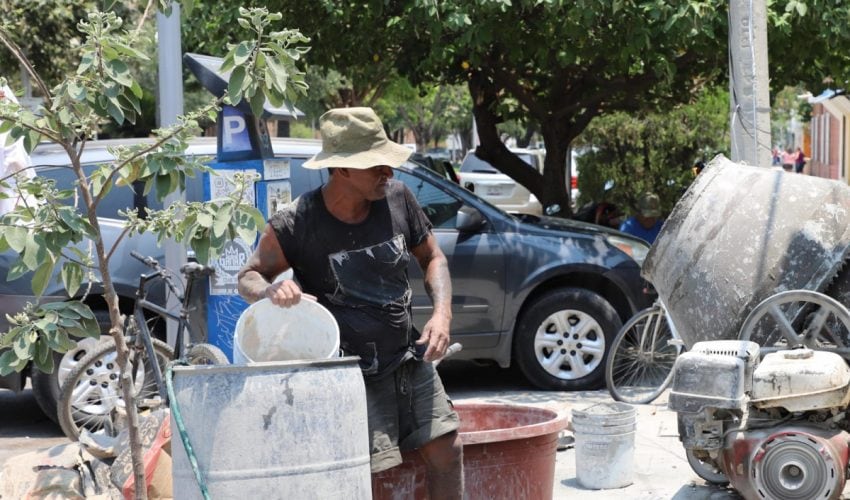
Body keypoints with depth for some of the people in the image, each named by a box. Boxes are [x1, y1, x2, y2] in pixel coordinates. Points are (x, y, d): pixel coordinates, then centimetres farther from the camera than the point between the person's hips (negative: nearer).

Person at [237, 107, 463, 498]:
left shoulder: (397, 198, -3)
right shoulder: (297, 224, -15)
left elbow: (432, 257, 11)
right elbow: (249, 277, -3)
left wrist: (442, 313, -6)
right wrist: (272, 291, -28)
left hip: (410, 360, 5)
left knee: (446, 448, 5)